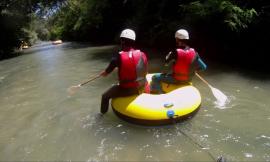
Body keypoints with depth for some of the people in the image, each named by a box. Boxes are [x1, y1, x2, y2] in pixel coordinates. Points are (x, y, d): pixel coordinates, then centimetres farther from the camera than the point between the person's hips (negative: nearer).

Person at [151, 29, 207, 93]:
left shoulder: (175, 52, -22)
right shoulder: (193, 52, -8)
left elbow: (166, 63, -8)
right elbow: (203, 67, -3)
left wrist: (169, 55, 8)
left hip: (176, 79, -6)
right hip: (188, 79, 6)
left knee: (155, 78, 2)